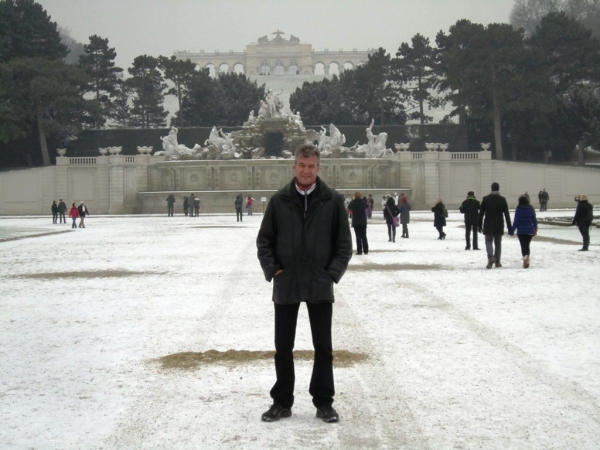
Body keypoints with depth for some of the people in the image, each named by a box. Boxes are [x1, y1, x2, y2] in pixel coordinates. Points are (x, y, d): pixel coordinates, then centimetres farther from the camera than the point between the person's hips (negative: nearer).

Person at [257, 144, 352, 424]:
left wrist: (332, 273, -8)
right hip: (285, 286, 1)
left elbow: (344, 244, 1)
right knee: (283, 347, 9)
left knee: (323, 347, 7)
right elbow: (264, 240, 5)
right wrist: (272, 269, -5)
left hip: (320, 287, -1)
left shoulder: (333, 201, -2)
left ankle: (324, 402, 19)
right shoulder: (279, 201, 0)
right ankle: (282, 402, 20)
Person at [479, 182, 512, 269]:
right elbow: (506, 214, -1)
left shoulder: (485, 199, -2)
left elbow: (481, 213, -1)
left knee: (488, 241, 5)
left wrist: (480, 226, 5)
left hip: (488, 226, -1)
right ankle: (497, 262, 11)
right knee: (498, 243, 11)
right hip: (499, 226, 1)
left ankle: (491, 257, -20)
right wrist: (509, 227, 4)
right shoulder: (502, 199, -2)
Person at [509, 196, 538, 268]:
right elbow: (534, 220, 7)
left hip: (521, 231, -3)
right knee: (527, 245, 16)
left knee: (523, 246, -1)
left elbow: (516, 221, -9)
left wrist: (512, 230, -3)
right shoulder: (531, 208, 3)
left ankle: (525, 256, -28)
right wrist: (535, 230, 18)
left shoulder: (518, 209, -7)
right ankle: (527, 260, 14)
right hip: (530, 231, 3)